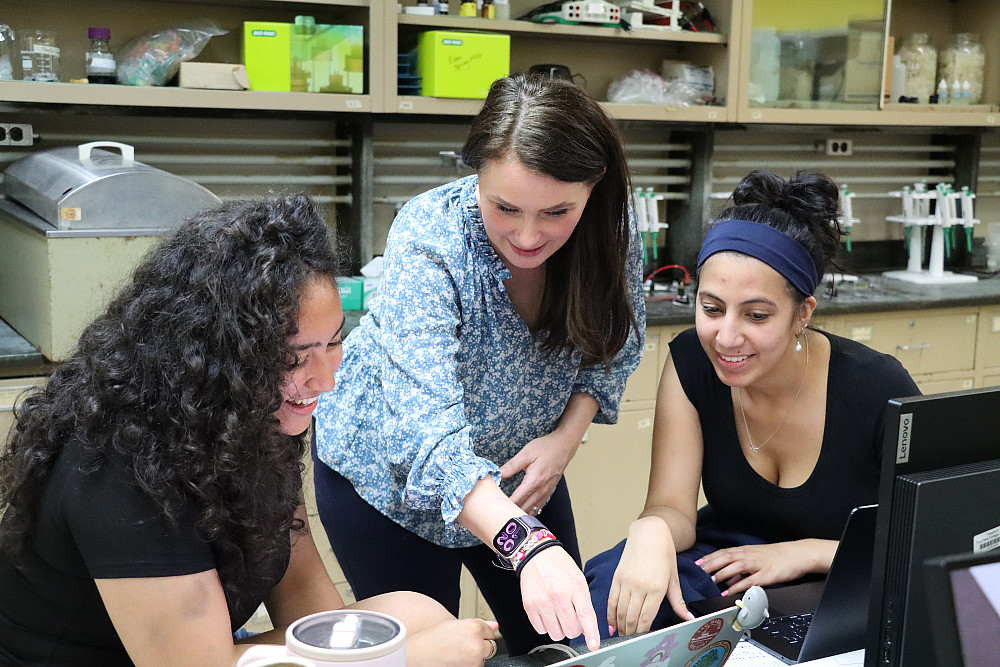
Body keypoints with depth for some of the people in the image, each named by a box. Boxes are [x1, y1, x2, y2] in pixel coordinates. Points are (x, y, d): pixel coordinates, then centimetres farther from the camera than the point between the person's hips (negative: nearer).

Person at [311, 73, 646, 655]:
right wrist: (528, 544, -58)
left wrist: (567, 437, -19)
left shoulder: (612, 227, -21)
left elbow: (612, 346, -1)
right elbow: (424, 430, -45)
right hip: (391, 472, -4)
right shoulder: (429, 240, -34)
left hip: (522, 469, 4)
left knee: (560, 644, 14)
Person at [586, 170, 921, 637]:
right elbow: (673, 508, -14)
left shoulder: (877, 388, -20)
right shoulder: (691, 363, -11)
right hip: (726, 564, 1)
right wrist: (652, 531, -39)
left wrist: (808, 553, -20)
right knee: (612, 582, -29)